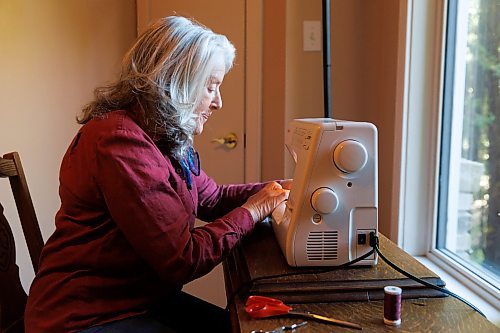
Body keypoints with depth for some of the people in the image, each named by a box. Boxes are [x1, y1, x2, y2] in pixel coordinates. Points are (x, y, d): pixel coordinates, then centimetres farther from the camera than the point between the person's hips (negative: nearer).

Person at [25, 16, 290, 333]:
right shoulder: (121, 143, -26)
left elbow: (212, 198, 13)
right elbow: (183, 259, -24)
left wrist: (277, 190, 1)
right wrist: (251, 211, -13)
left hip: (144, 300, 9)